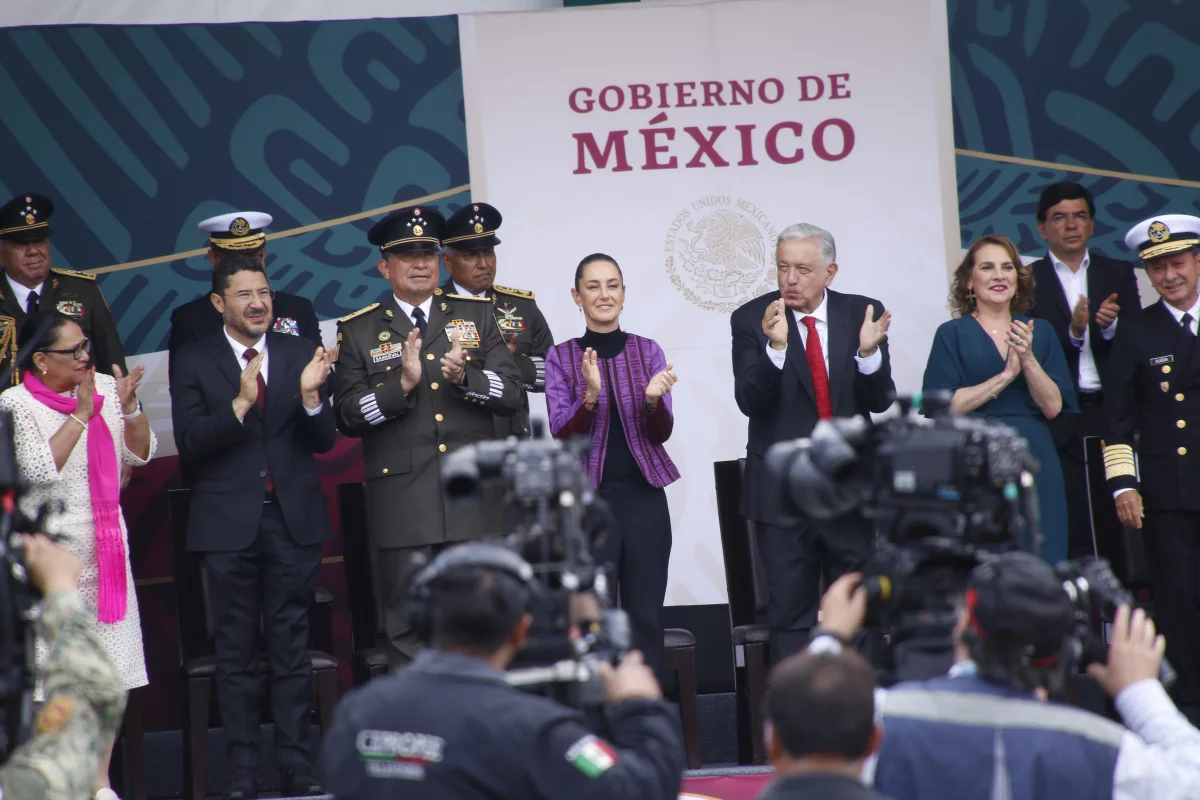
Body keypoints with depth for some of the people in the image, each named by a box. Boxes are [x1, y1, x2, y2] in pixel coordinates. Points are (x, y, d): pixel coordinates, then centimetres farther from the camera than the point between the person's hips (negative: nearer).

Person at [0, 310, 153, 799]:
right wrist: (82, 414, -17)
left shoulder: (105, 388, 7)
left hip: (104, 547, 5)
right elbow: (39, 469, -16)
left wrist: (129, 407, -9)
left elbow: (142, 453, 8)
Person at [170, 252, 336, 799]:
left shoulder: (300, 354, 6)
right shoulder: (193, 363, 1)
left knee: (292, 647, 4)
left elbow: (323, 442, 3)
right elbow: (189, 447, -8)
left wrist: (310, 396, -16)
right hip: (228, 523, -1)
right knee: (236, 652, 4)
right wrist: (239, 404, -21)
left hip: (293, 518, 1)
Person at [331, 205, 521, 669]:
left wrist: (464, 378, -15)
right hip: (402, 507, -2)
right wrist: (402, 385, -16)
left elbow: (510, 394, 4)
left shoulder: (476, 317, 12)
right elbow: (347, 416, -2)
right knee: (409, 631, 0)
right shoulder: (358, 332, 6)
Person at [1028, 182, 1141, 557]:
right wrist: (1073, 331, -19)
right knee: (1073, 537, -5)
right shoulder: (1027, 281, 5)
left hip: (1112, 413, 2)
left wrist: (1111, 325, -14)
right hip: (1060, 424, -2)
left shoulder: (1118, 274, 13)